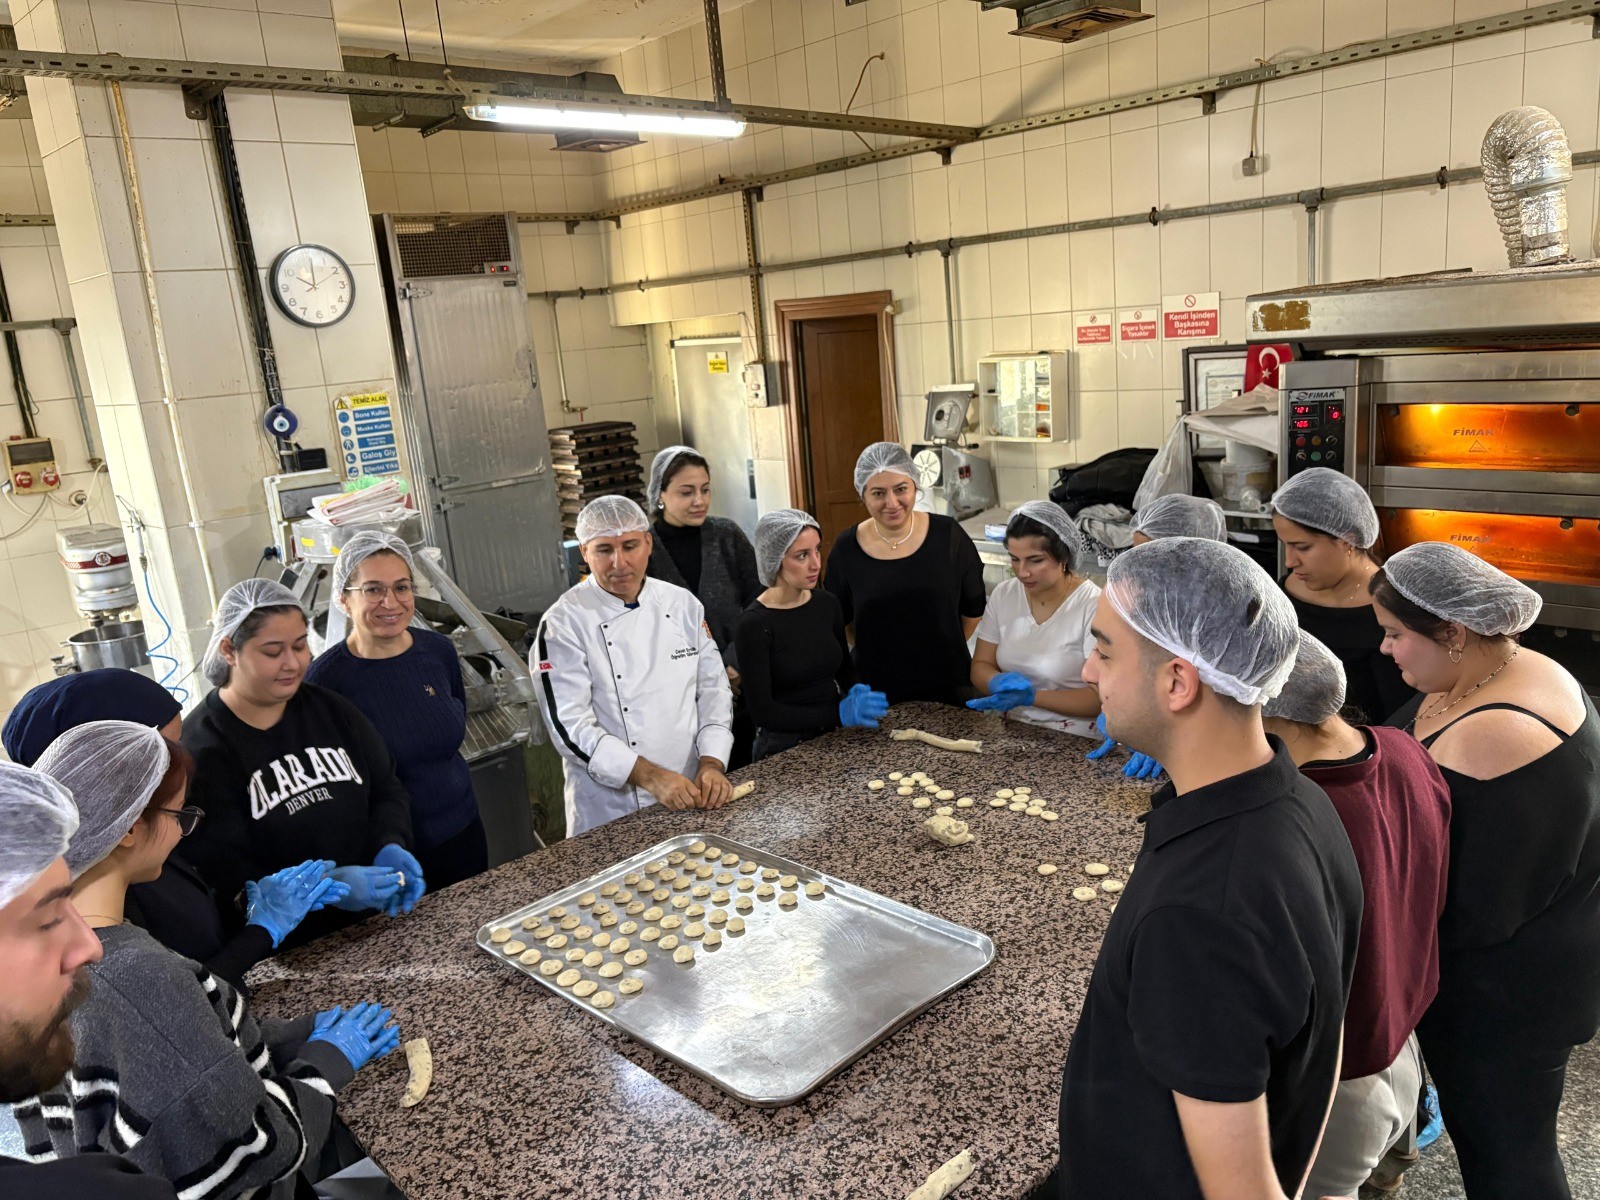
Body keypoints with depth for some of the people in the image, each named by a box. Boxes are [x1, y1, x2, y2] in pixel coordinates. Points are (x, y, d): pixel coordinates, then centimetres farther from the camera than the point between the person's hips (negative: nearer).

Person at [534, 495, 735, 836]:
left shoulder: (683, 604, 2)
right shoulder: (563, 623, -12)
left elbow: (713, 689, 4)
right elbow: (569, 724, -17)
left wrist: (711, 763, -10)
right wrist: (649, 776, -25)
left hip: (690, 795, 4)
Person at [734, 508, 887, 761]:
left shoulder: (827, 604, 2)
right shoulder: (754, 624, -14)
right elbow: (762, 710, -16)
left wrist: (857, 692, -5)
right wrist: (839, 714, -22)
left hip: (836, 737, 4)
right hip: (785, 748, -4)